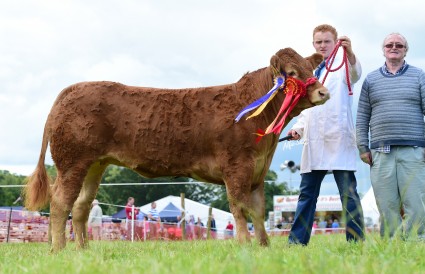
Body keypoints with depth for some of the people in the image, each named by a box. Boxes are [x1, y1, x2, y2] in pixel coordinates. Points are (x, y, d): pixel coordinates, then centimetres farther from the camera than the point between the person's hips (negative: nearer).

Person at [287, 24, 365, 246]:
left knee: (348, 193, -5)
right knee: (307, 193, 8)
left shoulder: (342, 67, 4)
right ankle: (296, 242, 11)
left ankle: (356, 242, -4)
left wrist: (350, 55, -41)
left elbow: (354, 75, -20)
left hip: (339, 139, -6)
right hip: (314, 142, 6)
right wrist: (298, 127, 7)